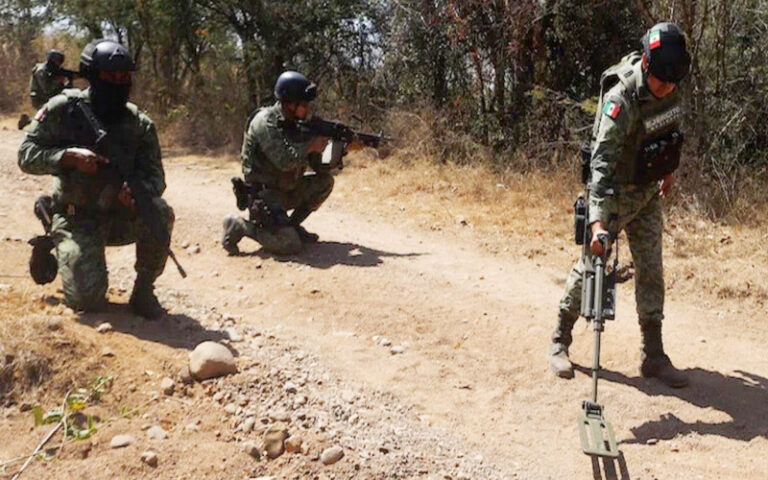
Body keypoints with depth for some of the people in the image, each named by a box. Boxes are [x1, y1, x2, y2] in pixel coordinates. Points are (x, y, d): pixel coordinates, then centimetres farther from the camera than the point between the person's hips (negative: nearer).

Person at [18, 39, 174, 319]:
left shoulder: (139, 123, -2)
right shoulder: (63, 109, -7)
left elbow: (156, 177, -4)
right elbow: (26, 155, -5)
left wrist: (139, 191, -28)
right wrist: (69, 156, -24)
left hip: (122, 216, 2)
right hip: (76, 220, -1)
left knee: (160, 214, -31)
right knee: (87, 299, -16)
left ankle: (143, 291, -9)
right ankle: (67, 254, 22)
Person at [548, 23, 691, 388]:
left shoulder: (668, 88, -7)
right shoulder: (621, 100, -29)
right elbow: (602, 162, -36)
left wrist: (668, 169, 20)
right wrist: (597, 219, -44)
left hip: (648, 193, 7)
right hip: (616, 192, -6)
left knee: (651, 271, 7)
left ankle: (653, 356, 15)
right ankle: (560, 342, 17)